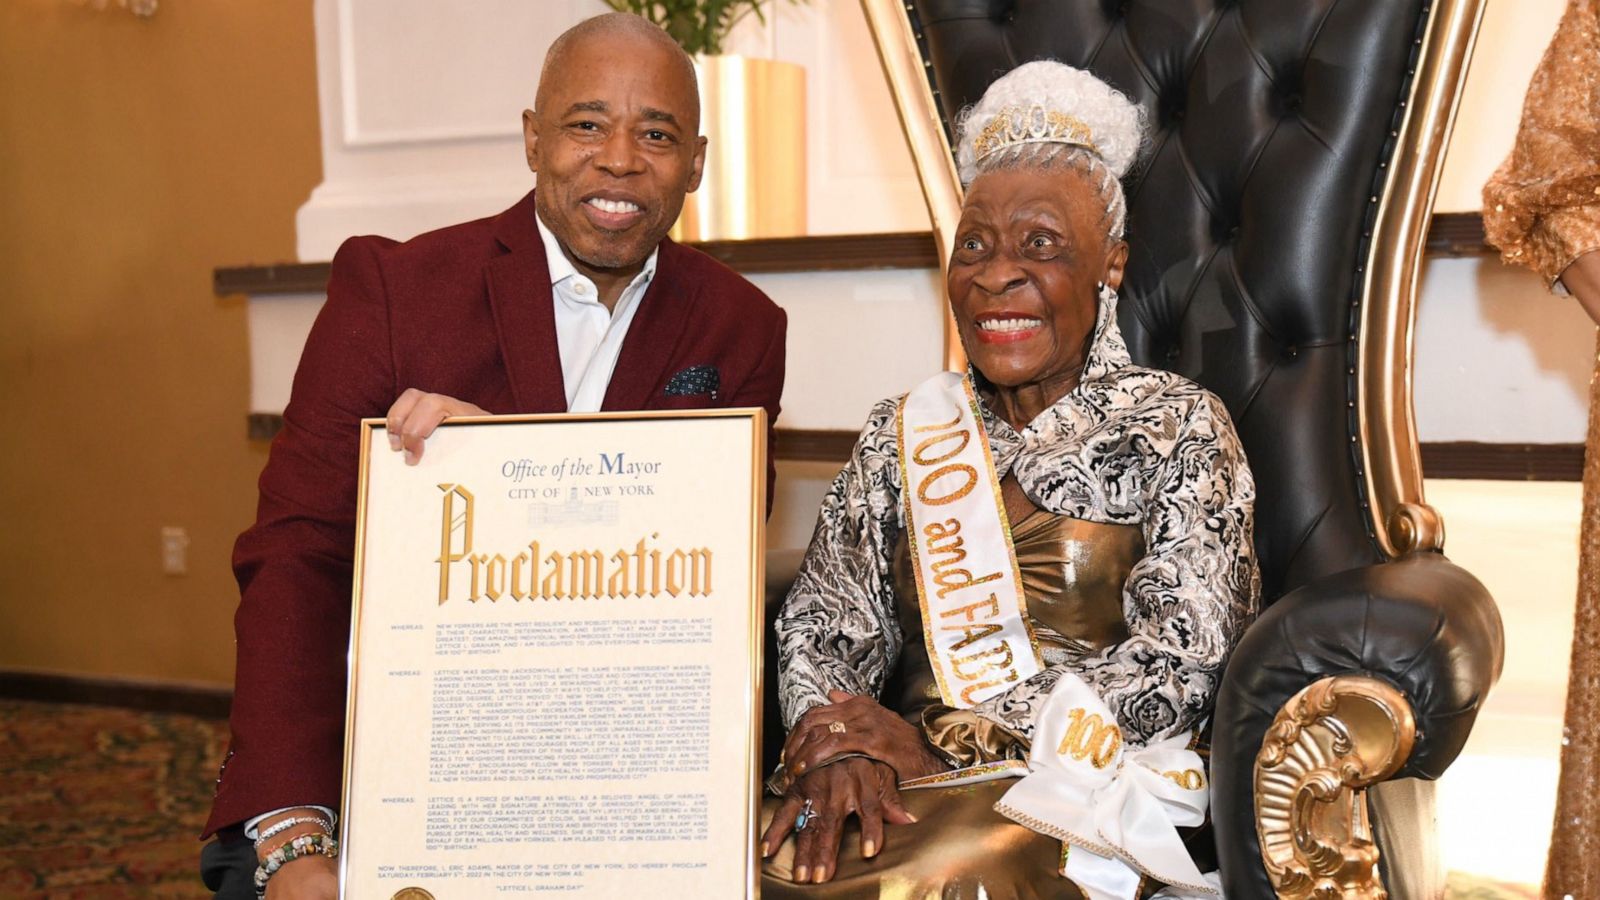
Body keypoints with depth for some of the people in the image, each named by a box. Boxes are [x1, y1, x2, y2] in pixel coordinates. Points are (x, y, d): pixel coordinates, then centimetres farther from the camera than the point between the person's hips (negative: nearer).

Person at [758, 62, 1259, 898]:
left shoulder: (1177, 429, 3)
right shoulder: (900, 435, 14)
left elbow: (1180, 669, -7)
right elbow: (823, 623, 8)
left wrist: (943, 741, -14)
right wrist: (836, 745, -15)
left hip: (1090, 791, -3)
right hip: (904, 789, 3)